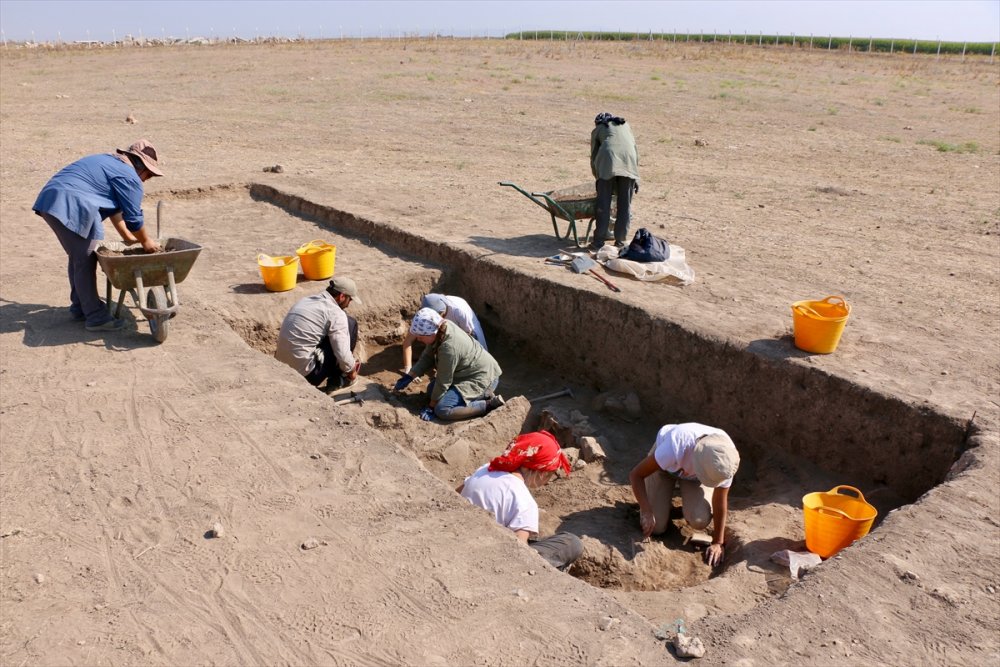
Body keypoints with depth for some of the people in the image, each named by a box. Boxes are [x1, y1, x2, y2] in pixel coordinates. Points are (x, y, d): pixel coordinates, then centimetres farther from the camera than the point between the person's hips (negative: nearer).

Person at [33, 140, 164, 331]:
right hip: (70, 207, -10)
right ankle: (96, 317, 1)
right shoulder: (130, 178, -4)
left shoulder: (110, 162, 26)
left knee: (77, 258, 20)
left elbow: (114, 207, 31)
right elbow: (133, 218, -1)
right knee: (85, 262, -4)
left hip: (50, 199, 10)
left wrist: (127, 237, 36)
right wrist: (145, 241, 16)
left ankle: (80, 308, 30)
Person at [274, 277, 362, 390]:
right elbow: (343, 354, -15)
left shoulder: (305, 300, 14)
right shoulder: (335, 313, -11)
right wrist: (351, 371, 7)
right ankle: (338, 379, 10)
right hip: (307, 374, -8)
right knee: (350, 323, 2)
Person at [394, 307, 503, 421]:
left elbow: (443, 382, -21)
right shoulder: (441, 328, -8)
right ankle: (482, 394, 12)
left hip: (482, 379, -10)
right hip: (470, 372, 10)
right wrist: (409, 376, -1)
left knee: (442, 410, -22)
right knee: (431, 389, 16)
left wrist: (431, 406, -10)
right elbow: (427, 357, 5)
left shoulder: (449, 348, -32)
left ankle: (489, 404, -10)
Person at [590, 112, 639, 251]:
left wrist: (598, 177, 36)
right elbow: (635, 149, 25)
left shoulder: (597, 130, 28)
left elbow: (593, 157, 24)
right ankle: (621, 240, 12)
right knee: (625, 204, 9)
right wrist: (636, 177, 27)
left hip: (607, 158, -1)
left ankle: (599, 241, 3)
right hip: (628, 158, 1)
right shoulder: (625, 125, 34)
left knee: (603, 203, 3)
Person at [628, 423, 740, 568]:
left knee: (699, 521, -21)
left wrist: (718, 543, -12)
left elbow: (720, 503, -19)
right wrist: (647, 512, -43)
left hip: (694, 476, 2)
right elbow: (635, 474, -34)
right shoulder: (675, 448, -47)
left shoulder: (725, 460, -35)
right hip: (664, 464, -2)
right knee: (656, 527, -10)